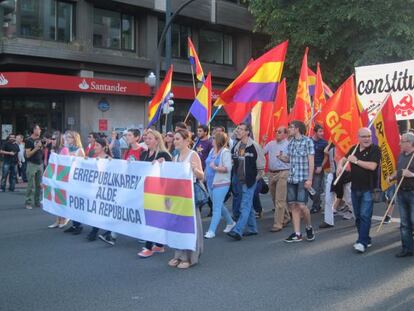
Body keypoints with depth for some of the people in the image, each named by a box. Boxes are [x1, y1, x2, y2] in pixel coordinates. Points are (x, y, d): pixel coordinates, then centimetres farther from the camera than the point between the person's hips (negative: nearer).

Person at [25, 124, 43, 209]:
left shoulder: (39, 139, 11)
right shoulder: (29, 140, -9)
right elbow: (28, 154, -14)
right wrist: (36, 148, -20)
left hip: (40, 164, 7)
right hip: (32, 164, -7)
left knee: (39, 185, 8)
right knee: (31, 185, -5)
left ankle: (37, 202, 16)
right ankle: (29, 203, 1)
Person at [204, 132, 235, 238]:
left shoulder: (225, 152, -12)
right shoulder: (212, 150, 11)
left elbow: (228, 168, -20)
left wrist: (215, 168, -24)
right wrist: (204, 175, 17)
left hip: (221, 184, -8)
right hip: (210, 183, 9)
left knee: (216, 208, -6)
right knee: (219, 206, 19)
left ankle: (211, 231, -3)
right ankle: (230, 222, 36)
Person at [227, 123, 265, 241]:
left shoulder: (254, 146, -11)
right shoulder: (236, 146, 8)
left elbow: (261, 163, -7)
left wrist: (257, 176, -5)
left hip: (249, 181, -7)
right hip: (238, 180, 7)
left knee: (245, 206, -10)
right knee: (248, 205, 15)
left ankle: (238, 231, -15)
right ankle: (252, 228, 25)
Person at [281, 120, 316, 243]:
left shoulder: (307, 141, -5)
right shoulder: (291, 142, 12)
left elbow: (311, 162, -8)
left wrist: (309, 179, -14)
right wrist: (282, 157, -2)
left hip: (303, 179, -6)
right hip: (291, 178, 6)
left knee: (301, 205, -11)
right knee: (293, 205, 4)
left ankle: (309, 227, 15)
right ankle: (297, 234, 11)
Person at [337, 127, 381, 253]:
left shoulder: (375, 149, -8)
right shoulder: (354, 149, 10)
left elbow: (372, 166, -21)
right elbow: (344, 158, 22)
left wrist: (356, 161, -14)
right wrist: (340, 165, -1)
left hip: (368, 189, -6)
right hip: (355, 188, 7)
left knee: (365, 216, -12)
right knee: (358, 216, 12)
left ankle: (362, 242, -11)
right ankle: (366, 239, 23)